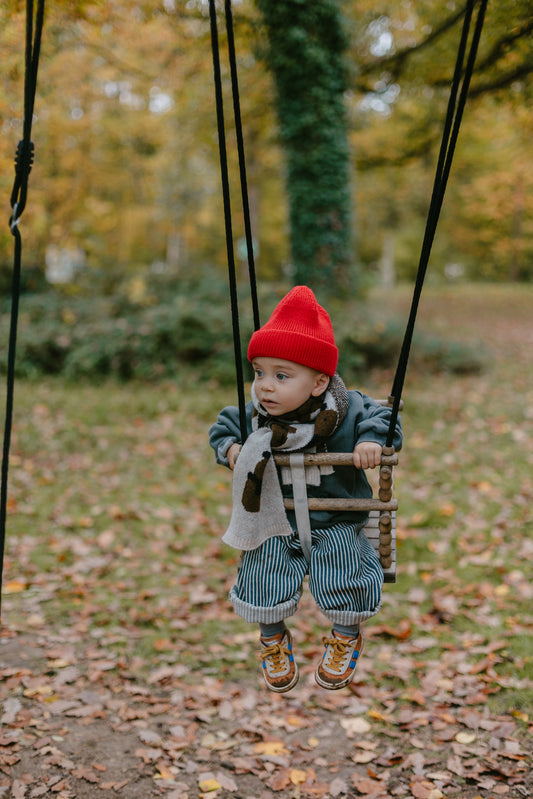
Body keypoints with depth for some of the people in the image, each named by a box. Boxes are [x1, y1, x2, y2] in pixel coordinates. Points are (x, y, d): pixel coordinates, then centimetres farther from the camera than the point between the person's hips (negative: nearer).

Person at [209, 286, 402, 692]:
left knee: (342, 583, -14)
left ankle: (346, 639, 22)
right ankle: (274, 639, 23)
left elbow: (381, 416, -1)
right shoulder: (253, 416, -7)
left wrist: (371, 441, -21)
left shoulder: (346, 411, -15)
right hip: (275, 526, 2)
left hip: (335, 525, -2)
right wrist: (229, 447, -9)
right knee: (263, 583, -12)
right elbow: (223, 425, 11)